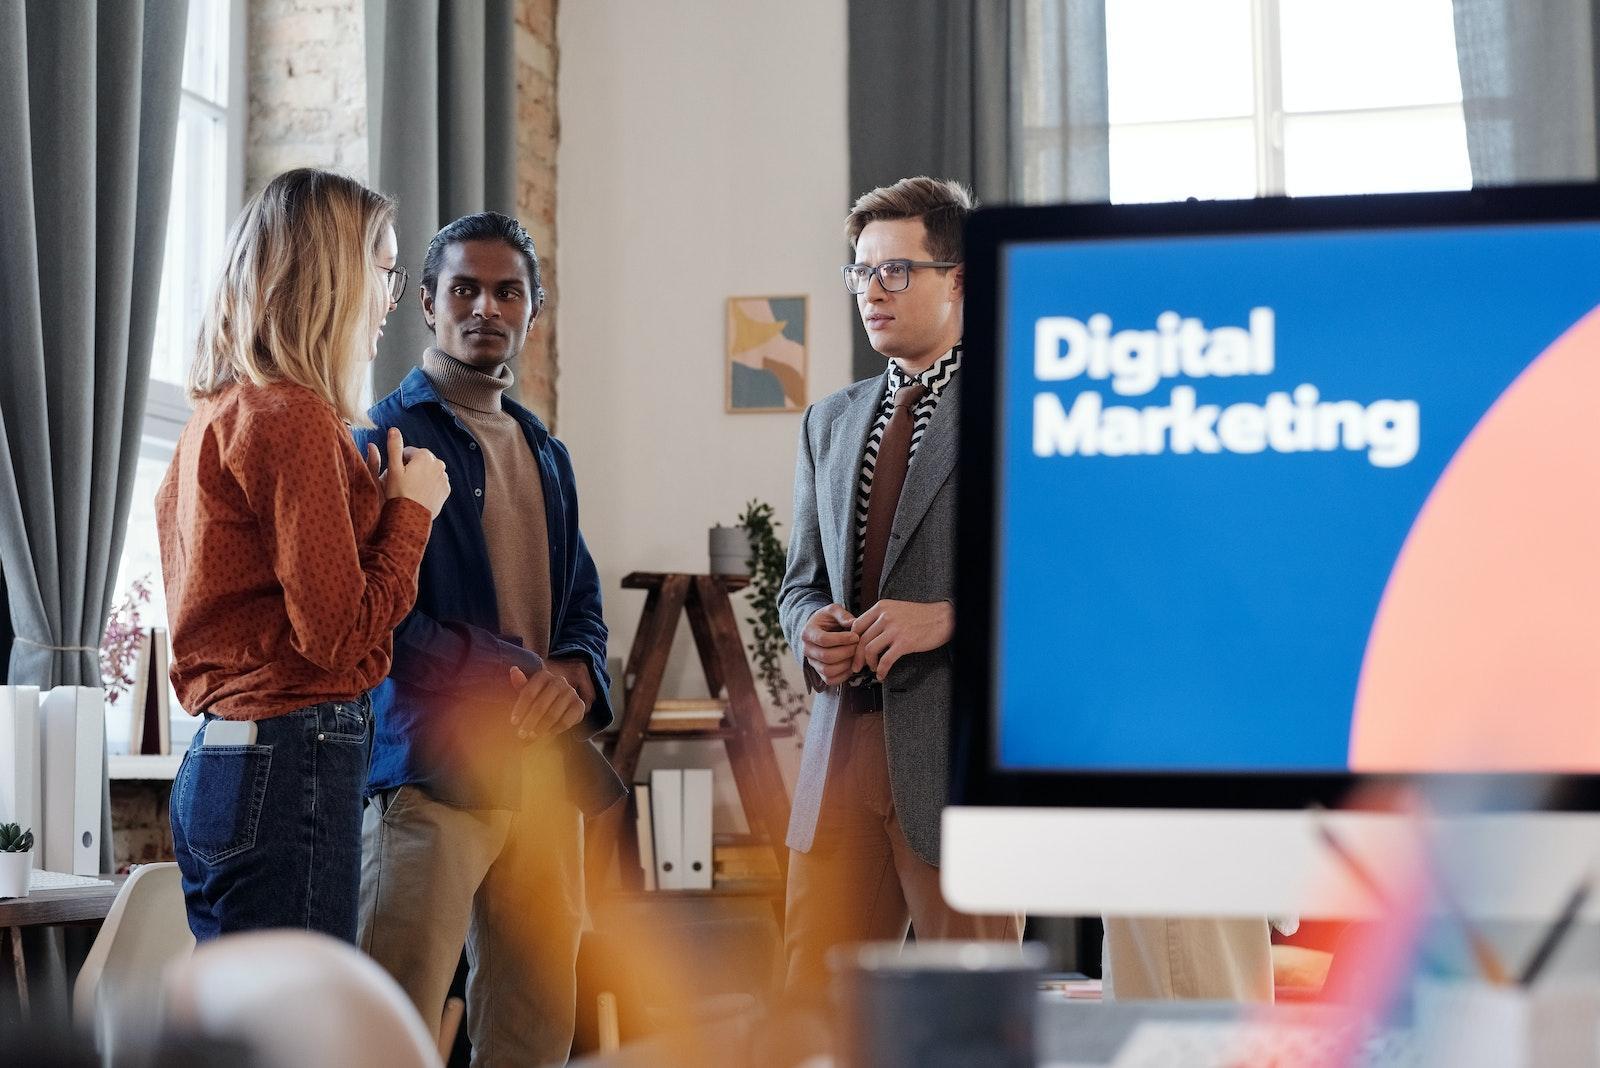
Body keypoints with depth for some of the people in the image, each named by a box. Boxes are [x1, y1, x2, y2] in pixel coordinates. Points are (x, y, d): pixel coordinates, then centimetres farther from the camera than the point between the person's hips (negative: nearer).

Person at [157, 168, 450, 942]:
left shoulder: (219, 414, 15)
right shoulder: (293, 417, -13)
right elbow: (342, 632, -15)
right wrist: (411, 509, -2)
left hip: (217, 758, 10)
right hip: (293, 762, -10)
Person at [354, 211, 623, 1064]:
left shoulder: (546, 453, 21)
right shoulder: (386, 438, -1)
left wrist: (573, 677, -3)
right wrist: (516, 678, -12)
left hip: (545, 772, 7)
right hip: (431, 768, -7)